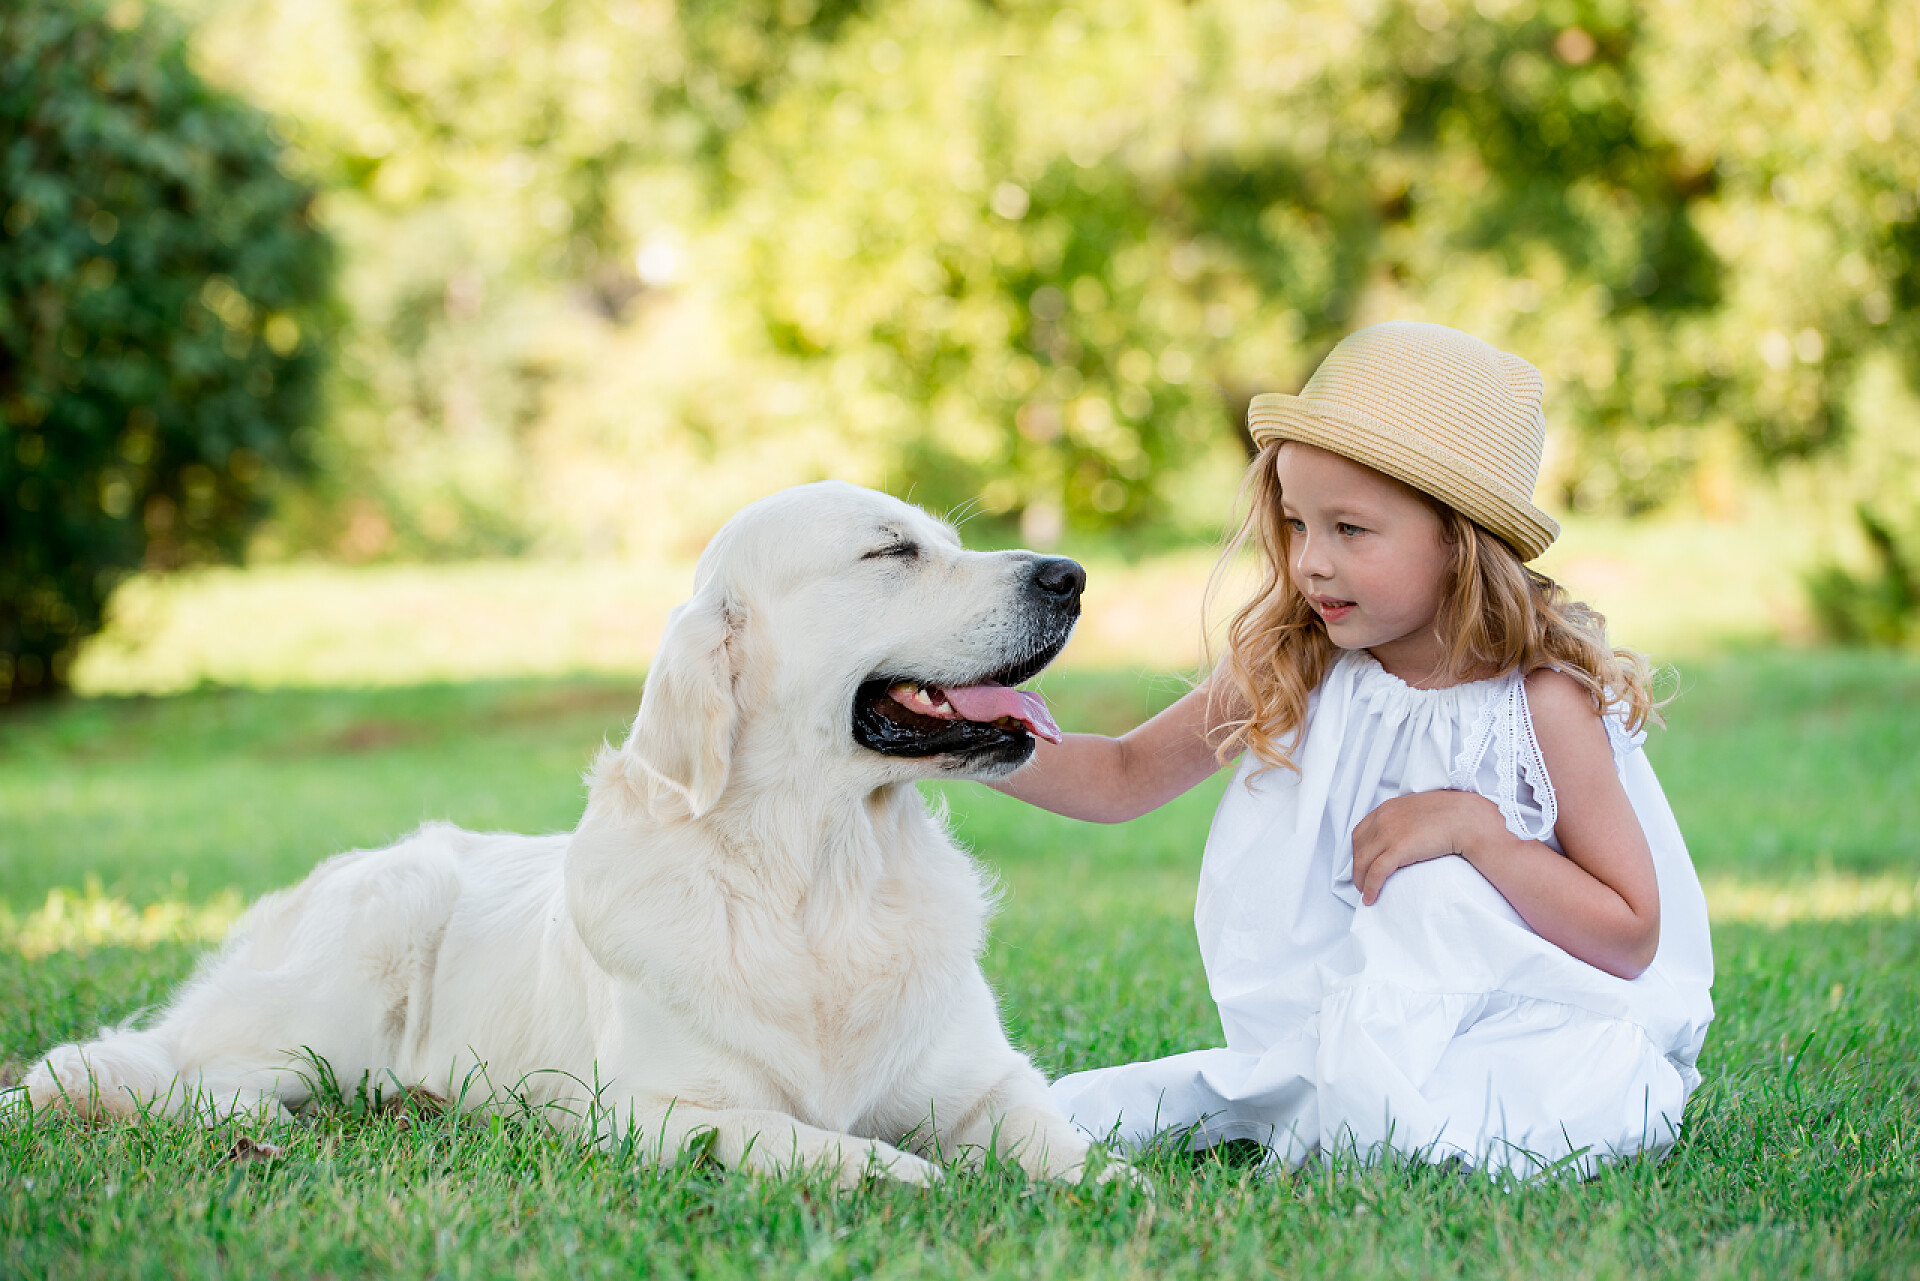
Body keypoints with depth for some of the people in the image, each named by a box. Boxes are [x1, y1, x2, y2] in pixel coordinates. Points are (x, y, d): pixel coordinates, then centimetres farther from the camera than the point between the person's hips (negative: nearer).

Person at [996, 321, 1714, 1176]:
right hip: (1352, 1003, 5)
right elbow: (1125, 777, 7)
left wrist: (1477, 828, -26)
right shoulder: (1291, 670, -3)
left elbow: (1633, 936, -16)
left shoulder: (1543, 699, -16)